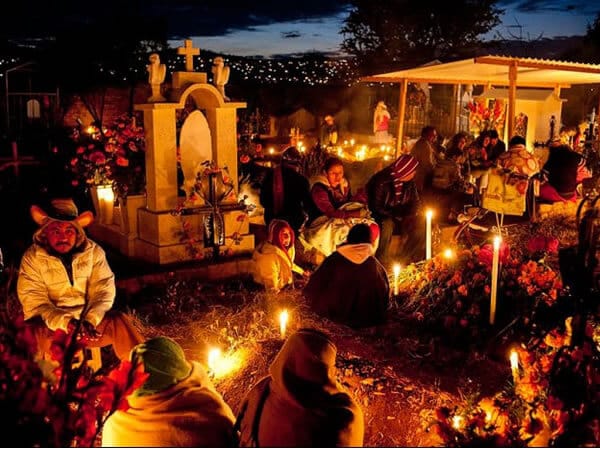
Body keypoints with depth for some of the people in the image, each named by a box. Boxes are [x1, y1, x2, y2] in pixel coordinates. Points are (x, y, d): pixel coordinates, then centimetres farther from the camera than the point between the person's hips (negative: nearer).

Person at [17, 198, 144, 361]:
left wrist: (90, 321, -23)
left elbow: (103, 290, -5)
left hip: (89, 320, 2)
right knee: (34, 334, -34)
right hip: (51, 325, -1)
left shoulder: (93, 251, 0)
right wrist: (66, 323, -27)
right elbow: (34, 302, -11)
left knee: (119, 321, -24)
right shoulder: (32, 258, -5)